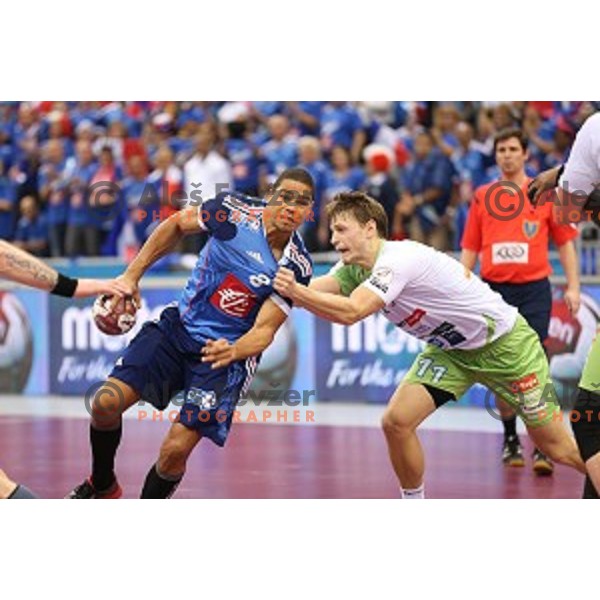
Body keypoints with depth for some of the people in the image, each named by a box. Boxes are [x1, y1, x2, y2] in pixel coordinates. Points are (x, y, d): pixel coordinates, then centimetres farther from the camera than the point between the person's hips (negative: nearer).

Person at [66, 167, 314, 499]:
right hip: (178, 326, 3)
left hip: (225, 355, -3)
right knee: (106, 403, -11)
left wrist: (233, 351, -38)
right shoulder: (235, 209, -11)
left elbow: (265, 330, -16)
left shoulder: (297, 268, -15)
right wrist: (131, 277, 6)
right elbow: (176, 225, 7)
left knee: (175, 451, -15)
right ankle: (102, 487, 18)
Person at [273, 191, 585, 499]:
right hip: (450, 349, 8)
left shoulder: (399, 259, -30)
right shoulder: (355, 268, -5)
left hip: (504, 343, -8)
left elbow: (350, 312, -41)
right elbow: (312, 292, -17)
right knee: (396, 422, -9)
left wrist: (295, 291, -45)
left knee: (557, 448, -4)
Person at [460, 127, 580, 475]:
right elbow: (470, 248, 12)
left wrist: (573, 286, -1)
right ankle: (510, 440, 19)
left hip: (533, 289, -2)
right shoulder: (483, 196, 9)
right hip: (495, 289, 2)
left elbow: (565, 241, 6)